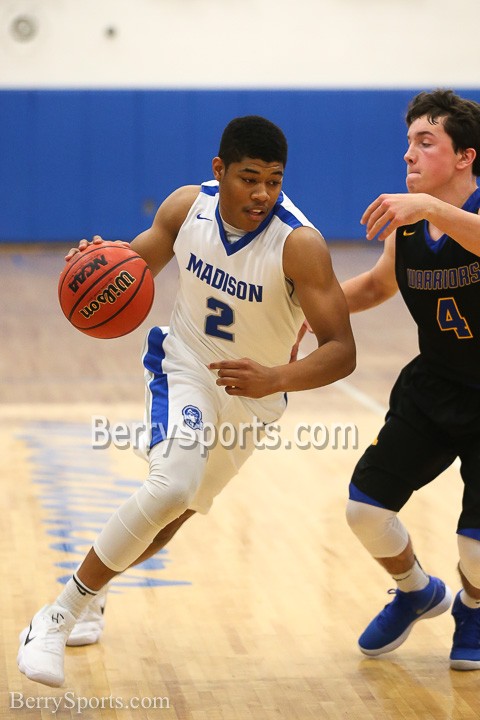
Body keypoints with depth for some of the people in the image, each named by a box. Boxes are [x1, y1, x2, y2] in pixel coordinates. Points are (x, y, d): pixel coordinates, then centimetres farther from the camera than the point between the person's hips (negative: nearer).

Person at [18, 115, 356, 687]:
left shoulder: (299, 244, -29)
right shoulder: (186, 206, -17)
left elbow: (341, 351, -31)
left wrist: (278, 377, -50)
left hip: (253, 393, 1)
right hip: (185, 365, -1)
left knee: (181, 510, 18)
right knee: (172, 485, -27)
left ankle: (92, 590, 48)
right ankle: (57, 617, -15)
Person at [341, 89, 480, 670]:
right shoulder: (406, 226, -2)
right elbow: (378, 283, 18)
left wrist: (431, 208, -57)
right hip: (432, 387, 6)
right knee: (366, 505, -4)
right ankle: (417, 593, 28)